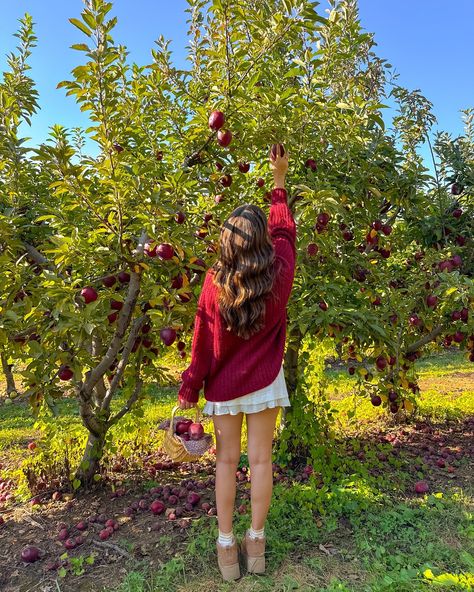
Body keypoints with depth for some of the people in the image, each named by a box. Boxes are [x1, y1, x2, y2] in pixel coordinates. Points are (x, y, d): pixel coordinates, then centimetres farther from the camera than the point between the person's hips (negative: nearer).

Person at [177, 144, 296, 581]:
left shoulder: (215, 281, -13)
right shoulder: (279, 273, -9)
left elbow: (203, 340, -9)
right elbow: (285, 230, 10)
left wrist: (189, 389, 1)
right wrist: (279, 181, 22)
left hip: (224, 383, 0)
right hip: (264, 380, 1)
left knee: (227, 461, 12)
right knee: (261, 459, 11)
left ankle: (227, 546, 23)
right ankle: (256, 543, 25)